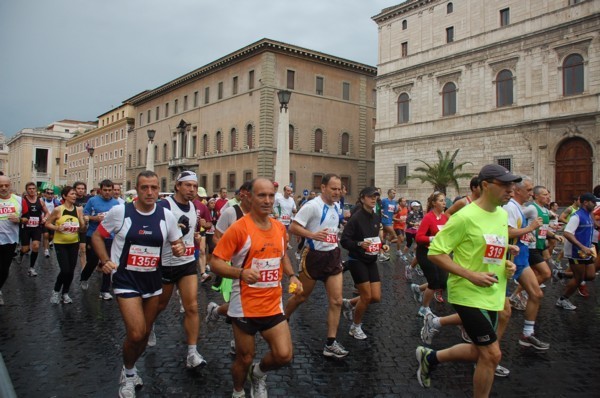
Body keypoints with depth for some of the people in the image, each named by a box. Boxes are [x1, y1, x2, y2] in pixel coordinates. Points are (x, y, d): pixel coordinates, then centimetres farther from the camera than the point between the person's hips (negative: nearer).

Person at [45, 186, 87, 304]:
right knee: (65, 270, -10)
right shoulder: (58, 210, -10)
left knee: (71, 270, 6)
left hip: (74, 243, 3)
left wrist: (84, 224, -22)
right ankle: (56, 291, 16)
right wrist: (57, 228, -19)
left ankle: (65, 293, 26)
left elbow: (83, 229, 0)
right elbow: (47, 224, -1)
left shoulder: (78, 210, -2)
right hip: (60, 244, -3)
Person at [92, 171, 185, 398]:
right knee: (136, 333, -12)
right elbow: (97, 236, 2)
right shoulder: (119, 212, -11)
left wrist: (179, 249, -16)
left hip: (153, 281, 4)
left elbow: (177, 243, 7)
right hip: (126, 280, -4)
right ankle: (128, 374, 18)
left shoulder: (166, 215, -4)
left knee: (145, 333, 16)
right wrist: (105, 260, -12)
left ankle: (129, 369, 44)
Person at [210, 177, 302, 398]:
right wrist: (241, 273, -32)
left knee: (284, 355, -2)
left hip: (273, 305, 5)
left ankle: (259, 373, 32)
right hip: (246, 306, -5)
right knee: (245, 359, 10)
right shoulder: (239, 228, -16)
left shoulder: (280, 227, 3)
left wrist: (292, 276, 3)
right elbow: (215, 263, -15)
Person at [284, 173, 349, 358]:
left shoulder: (336, 207, 8)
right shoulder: (312, 206, -16)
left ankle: (331, 344, 9)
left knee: (336, 301, 0)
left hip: (332, 256, 6)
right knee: (302, 296, 10)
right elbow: (293, 227, -19)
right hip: (314, 255, -6)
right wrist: (313, 235, -32)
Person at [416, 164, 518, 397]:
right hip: (469, 294, -8)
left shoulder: (503, 215, 7)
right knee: (492, 354, -5)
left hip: (492, 296, 8)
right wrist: (471, 275, -23)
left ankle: (430, 358, 36)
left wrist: (507, 265, 2)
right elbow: (435, 253, -18)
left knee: (481, 353, 17)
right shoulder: (466, 217, -18)